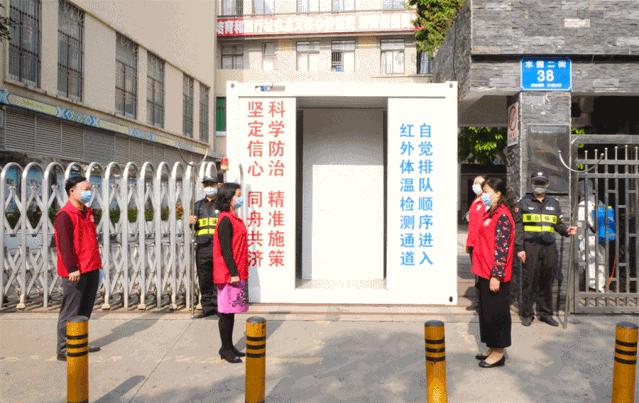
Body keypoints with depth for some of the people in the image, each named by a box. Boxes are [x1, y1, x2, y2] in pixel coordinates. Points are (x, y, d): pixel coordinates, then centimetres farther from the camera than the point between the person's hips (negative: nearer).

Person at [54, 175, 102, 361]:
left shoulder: (87, 212, 15)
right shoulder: (64, 215, -13)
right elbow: (65, 244, -20)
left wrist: (97, 261, 21)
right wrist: (72, 268, -23)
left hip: (91, 269, 9)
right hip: (75, 272, -9)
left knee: (85, 311, 17)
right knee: (70, 312, -1)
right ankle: (64, 350, 9)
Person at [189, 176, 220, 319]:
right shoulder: (198, 205, 20)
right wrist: (192, 223, 4)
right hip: (202, 246, 4)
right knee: (204, 279, 6)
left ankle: (219, 306, 6)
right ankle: (207, 307, 16)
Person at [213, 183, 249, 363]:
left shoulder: (234, 219, 15)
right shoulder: (226, 220, -14)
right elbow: (225, 249, -18)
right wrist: (233, 273, -19)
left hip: (237, 273, 9)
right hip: (229, 274, -9)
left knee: (230, 311, 14)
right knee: (226, 311, 1)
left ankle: (229, 346, 24)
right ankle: (225, 349, 11)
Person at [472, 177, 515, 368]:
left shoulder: (502, 217, -15)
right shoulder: (490, 214, 14)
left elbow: (502, 249, -19)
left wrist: (496, 275, -21)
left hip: (495, 275, -9)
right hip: (486, 273, 9)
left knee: (496, 313, 1)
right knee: (486, 311, 16)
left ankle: (498, 353, 13)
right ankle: (492, 348, 28)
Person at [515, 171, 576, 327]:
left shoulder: (554, 203, 16)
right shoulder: (524, 203, 4)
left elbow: (558, 224, 18)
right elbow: (518, 227, -1)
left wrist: (567, 230, -5)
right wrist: (519, 248, -8)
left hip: (549, 247, 4)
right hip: (531, 246, -4)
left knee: (547, 281, 9)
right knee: (529, 280, -1)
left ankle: (545, 313, 22)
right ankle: (526, 314, 10)